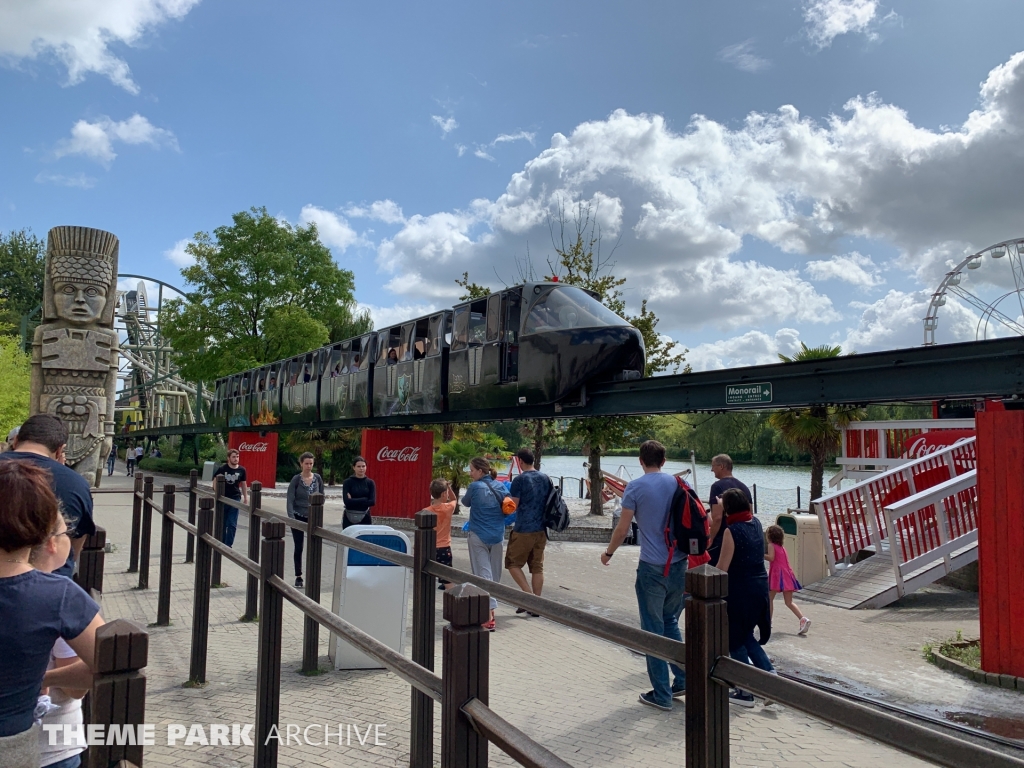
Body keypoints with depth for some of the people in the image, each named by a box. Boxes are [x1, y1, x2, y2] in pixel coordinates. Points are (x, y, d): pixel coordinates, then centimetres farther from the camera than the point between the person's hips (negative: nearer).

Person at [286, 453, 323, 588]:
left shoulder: (318, 478, 0)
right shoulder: (296, 479, -7)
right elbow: (290, 500, -10)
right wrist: (291, 517, -19)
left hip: (313, 517, 2)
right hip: (298, 517, -2)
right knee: (298, 548, 4)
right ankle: (298, 577, 15)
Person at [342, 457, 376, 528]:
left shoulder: (370, 483, 4)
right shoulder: (348, 482, 0)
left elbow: (372, 501, -5)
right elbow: (346, 501, -12)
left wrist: (353, 501, -9)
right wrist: (365, 499, -12)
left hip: (365, 518, 1)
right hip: (350, 518, -1)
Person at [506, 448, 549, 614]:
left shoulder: (520, 479, -11)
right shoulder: (546, 478, 7)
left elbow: (513, 506, -12)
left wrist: (508, 496, 6)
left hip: (523, 530, -6)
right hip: (541, 529, 6)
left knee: (513, 563, 7)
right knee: (537, 566, 10)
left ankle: (529, 594, -5)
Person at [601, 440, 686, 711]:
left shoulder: (635, 487, -8)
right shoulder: (678, 483, 4)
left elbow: (622, 529, -7)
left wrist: (608, 552, 9)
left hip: (652, 567, -5)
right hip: (679, 564, 5)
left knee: (653, 630, 5)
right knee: (670, 622, 22)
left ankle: (661, 695, 10)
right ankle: (683, 679, 20)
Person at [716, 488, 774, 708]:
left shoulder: (732, 531, -18)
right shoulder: (756, 523, 3)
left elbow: (722, 568, -16)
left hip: (739, 590, -7)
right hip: (760, 586, 7)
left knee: (735, 641, 8)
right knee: (747, 636, 22)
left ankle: (746, 692, 14)